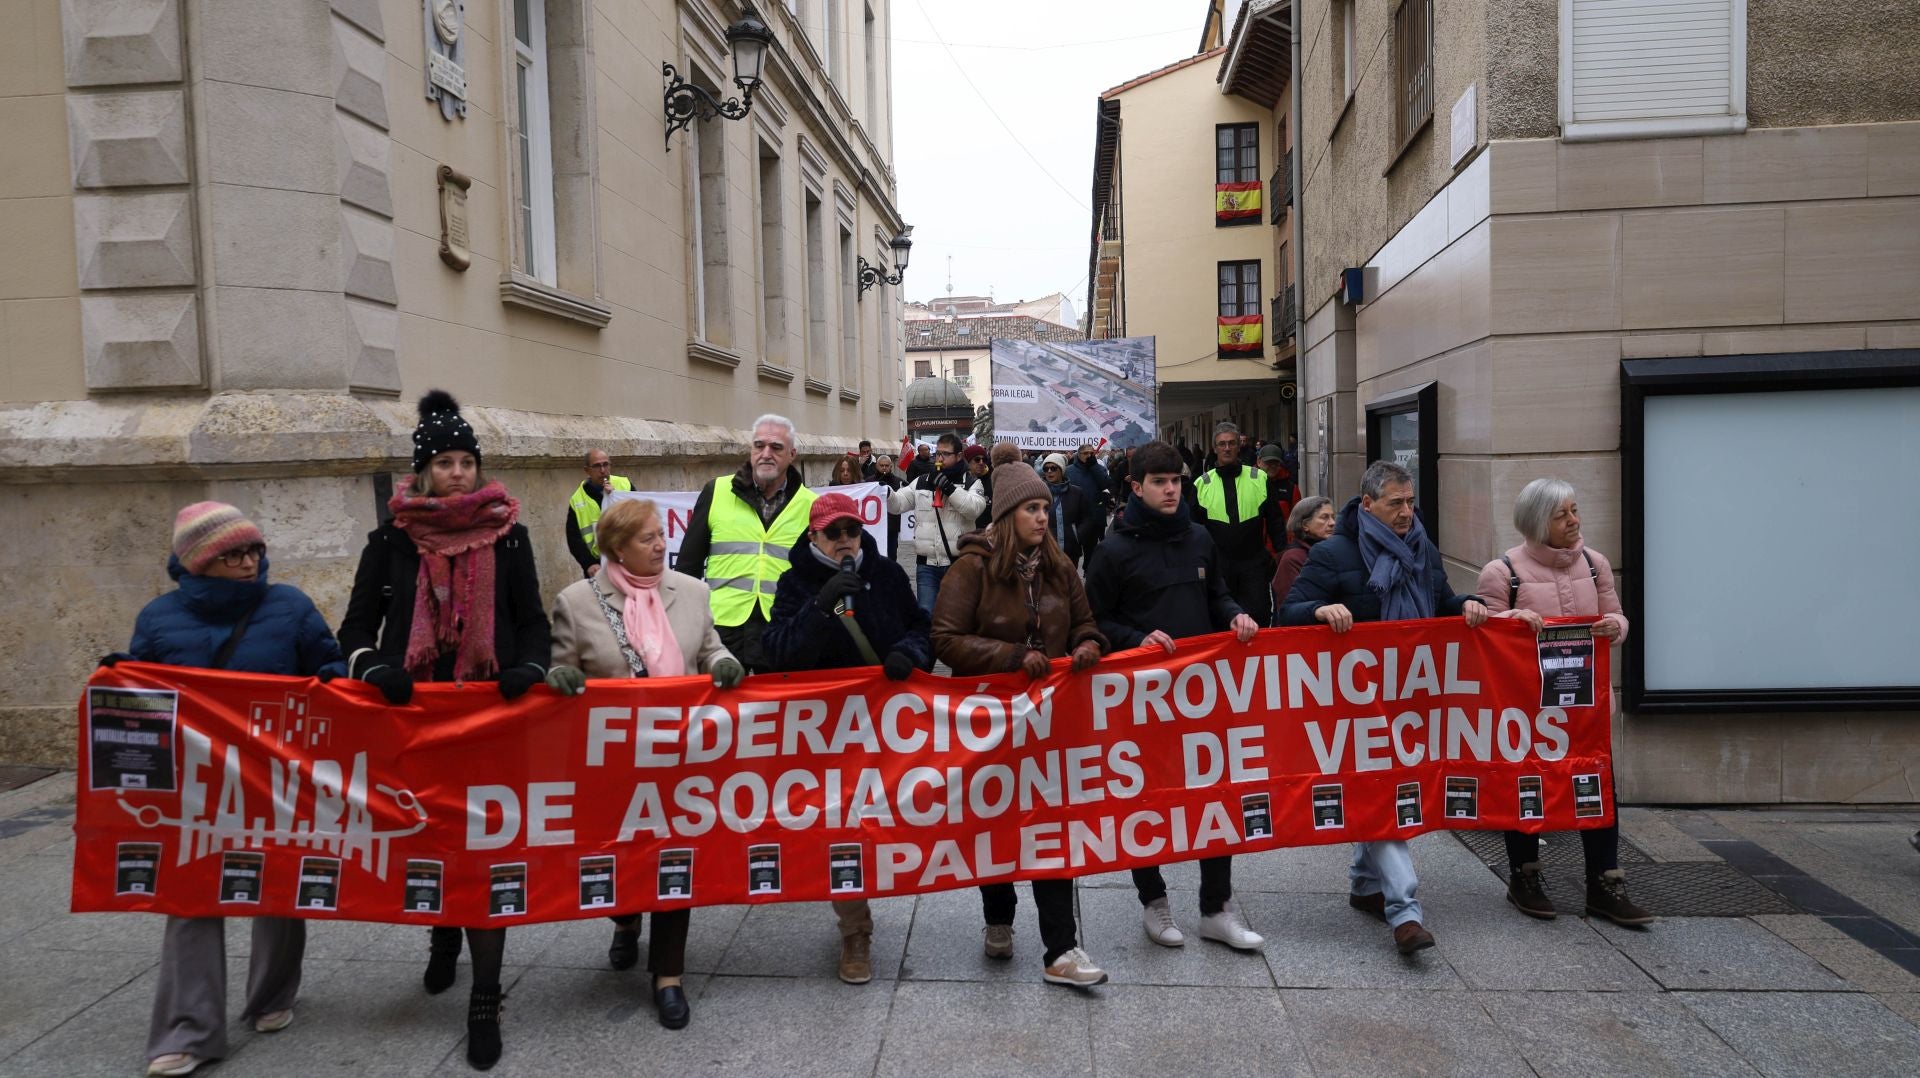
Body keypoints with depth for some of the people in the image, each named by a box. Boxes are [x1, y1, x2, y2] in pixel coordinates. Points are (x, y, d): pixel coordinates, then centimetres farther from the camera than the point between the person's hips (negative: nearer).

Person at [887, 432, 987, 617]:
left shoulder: (971, 483, 1)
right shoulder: (922, 482, 9)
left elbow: (974, 508, -17)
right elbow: (897, 504, 5)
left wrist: (948, 488, -20)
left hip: (958, 564, -2)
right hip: (926, 564, 2)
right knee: (925, 613, 1)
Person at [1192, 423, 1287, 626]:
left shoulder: (1260, 479, 3)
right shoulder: (1202, 484, 3)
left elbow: (1275, 520, 5)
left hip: (1254, 563, -1)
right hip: (1218, 564, 1)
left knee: (1258, 617, -1)